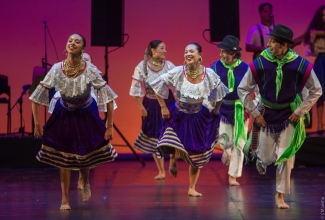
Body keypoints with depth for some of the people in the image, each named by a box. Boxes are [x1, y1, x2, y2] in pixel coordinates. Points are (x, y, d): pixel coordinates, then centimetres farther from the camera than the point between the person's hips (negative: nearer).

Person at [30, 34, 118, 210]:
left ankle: (86, 182, 40)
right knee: (63, 158, 1)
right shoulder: (57, 69, -23)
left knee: (84, 154, 4)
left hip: (86, 115, -1)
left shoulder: (91, 70, -26)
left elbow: (108, 98, -21)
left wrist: (109, 127, -21)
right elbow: (36, 97, -14)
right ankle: (65, 199, 16)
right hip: (64, 115, 1)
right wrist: (37, 124, -12)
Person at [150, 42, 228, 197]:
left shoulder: (209, 74, -13)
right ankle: (173, 160, 22)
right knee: (176, 151, -19)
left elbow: (219, 93, 5)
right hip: (178, 117, -2)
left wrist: (215, 112, 4)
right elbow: (158, 85, -8)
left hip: (199, 118, 2)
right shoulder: (177, 72, -17)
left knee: (197, 156, 7)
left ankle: (192, 188, 24)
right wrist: (163, 107, -7)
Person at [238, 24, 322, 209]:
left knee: (285, 157, 0)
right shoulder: (260, 64, -17)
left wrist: (300, 111, -7)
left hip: (289, 116, -1)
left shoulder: (301, 65, -17)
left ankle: (280, 196, 16)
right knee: (267, 158, 9)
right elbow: (243, 89, -5)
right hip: (266, 115, 1)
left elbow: (316, 91, -3)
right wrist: (255, 113, -7)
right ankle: (261, 156, 48)